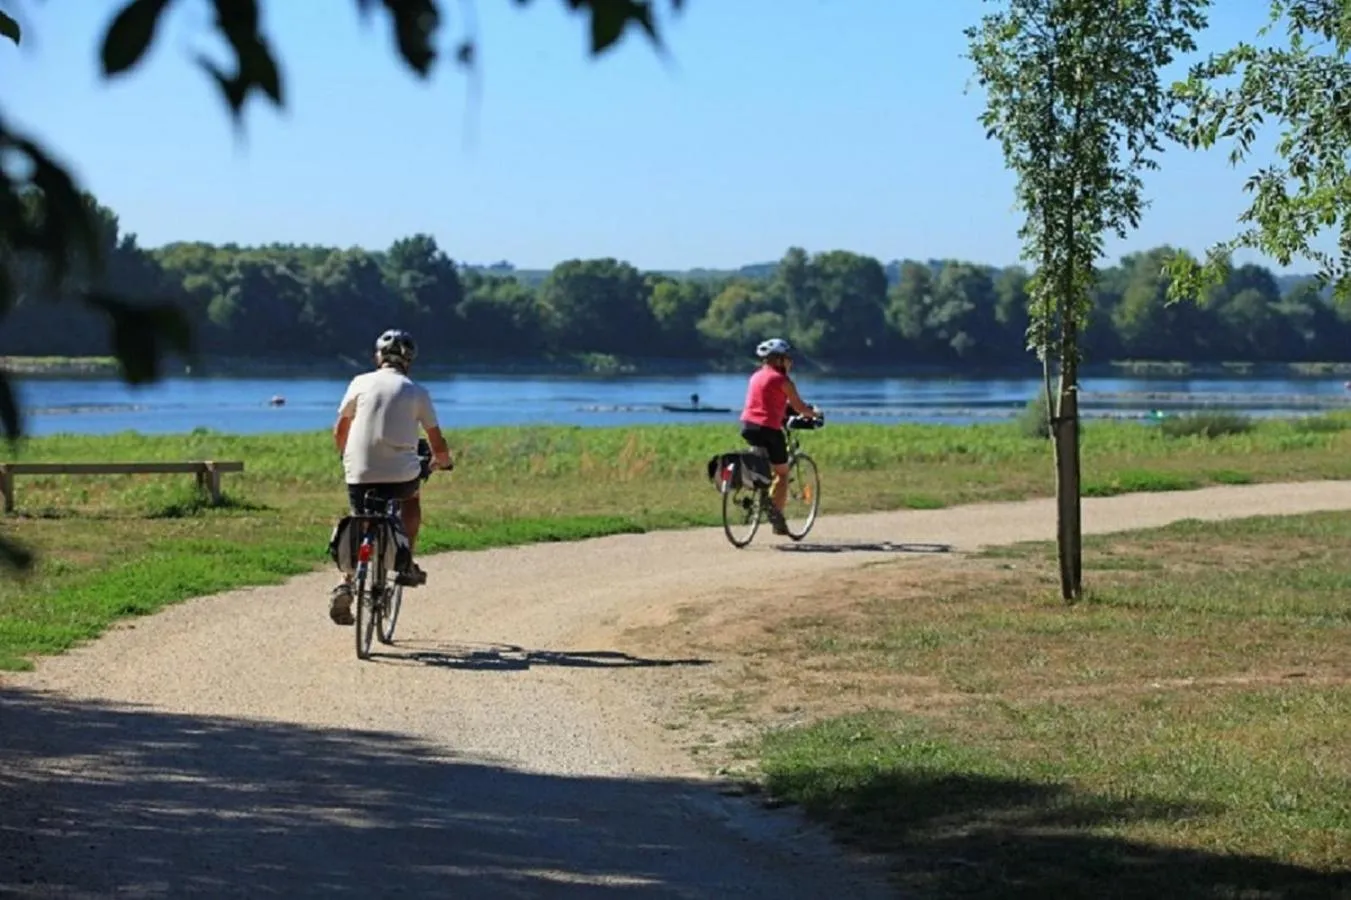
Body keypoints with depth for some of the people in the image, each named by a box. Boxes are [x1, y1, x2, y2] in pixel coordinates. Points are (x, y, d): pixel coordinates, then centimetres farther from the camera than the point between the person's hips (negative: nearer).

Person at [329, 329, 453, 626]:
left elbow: (339, 432, 16)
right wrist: (442, 461, 30)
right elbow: (438, 445, 7)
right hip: (400, 475, -1)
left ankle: (347, 583, 0)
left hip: (359, 475, 1)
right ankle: (406, 566, 24)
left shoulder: (361, 383, 8)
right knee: (412, 497, 32)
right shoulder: (417, 392, 5)